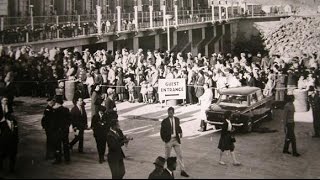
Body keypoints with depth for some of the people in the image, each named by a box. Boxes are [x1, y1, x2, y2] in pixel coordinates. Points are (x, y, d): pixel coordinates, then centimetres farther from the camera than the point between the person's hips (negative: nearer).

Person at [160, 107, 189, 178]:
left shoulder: (177, 119, 2)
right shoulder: (165, 121, -8)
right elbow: (162, 131, -2)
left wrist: (180, 132, -2)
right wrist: (164, 139, -9)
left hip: (176, 139, 3)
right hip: (168, 140, -3)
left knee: (180, 155, 3)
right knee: (167, 156, 9)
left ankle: (183, 171, 9)